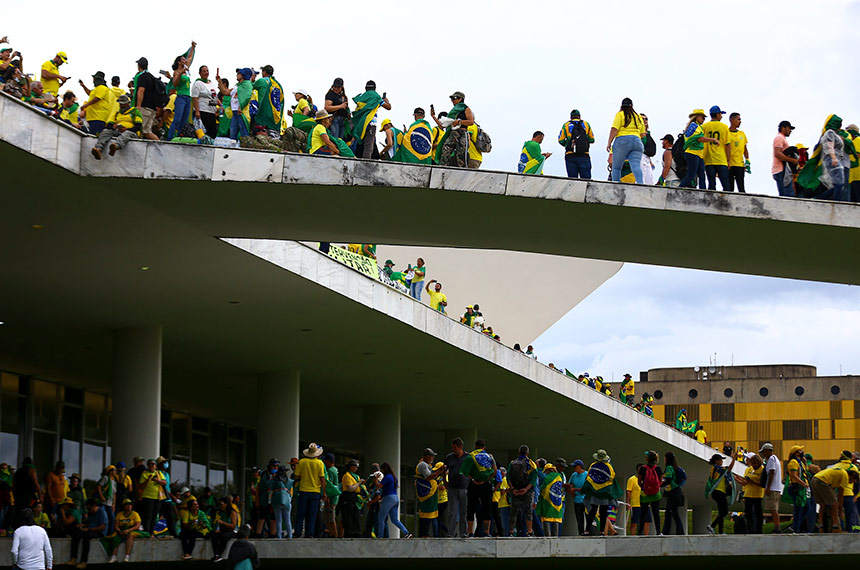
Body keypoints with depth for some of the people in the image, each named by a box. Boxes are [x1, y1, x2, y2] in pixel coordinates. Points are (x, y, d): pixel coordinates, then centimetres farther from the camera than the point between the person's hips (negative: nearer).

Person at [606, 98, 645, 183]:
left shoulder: (620, 114, 3)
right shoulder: (638, 117, 19)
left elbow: (614, 129, -8)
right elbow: (643, 134, 19)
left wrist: (609, 143, -4)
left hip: (622, 141, -4)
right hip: (637, 141, 4)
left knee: (616, 167, 6)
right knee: (636, 166, -10)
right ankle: (640, 183, -32)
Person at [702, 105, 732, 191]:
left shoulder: (704, 127, 4)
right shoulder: (724, 127, 1)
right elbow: (728, 145, 0)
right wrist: (728, 160, 6)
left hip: (708, 161, 2)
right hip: (721, 161, -2)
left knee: (711, 185, 2)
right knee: (726, 185, -1)